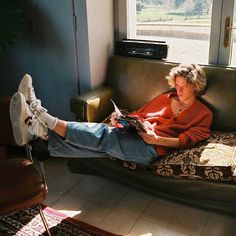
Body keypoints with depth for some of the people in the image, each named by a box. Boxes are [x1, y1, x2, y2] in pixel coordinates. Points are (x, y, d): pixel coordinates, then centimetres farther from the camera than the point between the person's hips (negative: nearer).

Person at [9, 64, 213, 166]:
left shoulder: (203, 114, 12)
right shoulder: (165, 98, 27)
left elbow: (185, 140, -2)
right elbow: (138, 114, 26)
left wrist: (156, 139, -16)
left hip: (151, 148, -4)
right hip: (132, 136, 5)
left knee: (103, 134, -29)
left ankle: (49, 122, -38)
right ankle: (38, 131, -40)